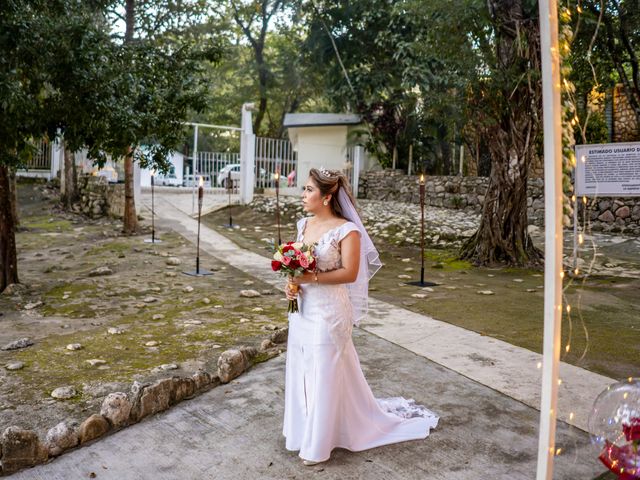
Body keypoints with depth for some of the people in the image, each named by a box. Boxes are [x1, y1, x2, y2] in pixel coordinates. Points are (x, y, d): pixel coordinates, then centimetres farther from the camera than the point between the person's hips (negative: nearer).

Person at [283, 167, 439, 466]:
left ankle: (318, 444, 23)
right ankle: (304, 431, 36)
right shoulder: (303, 225, 6)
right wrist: (292, 284, -4)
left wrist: (312, 278, -24)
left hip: (328, 312, -7)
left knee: (324, 374, 5)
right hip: (302, 309, 7)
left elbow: (350, 273, -19)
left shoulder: (346, 230, -16)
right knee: (301, 369, 16)